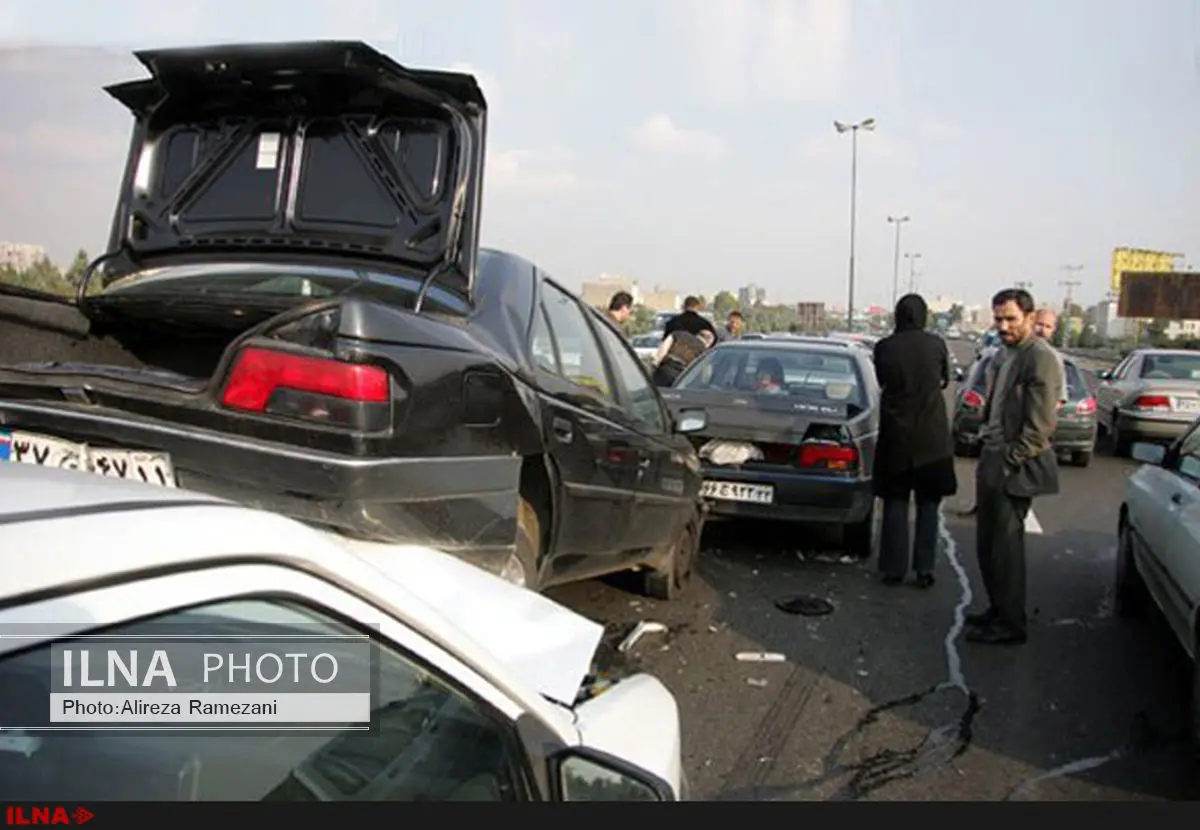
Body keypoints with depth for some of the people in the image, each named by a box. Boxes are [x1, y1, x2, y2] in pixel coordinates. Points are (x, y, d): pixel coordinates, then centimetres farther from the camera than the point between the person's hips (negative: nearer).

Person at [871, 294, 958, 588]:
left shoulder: (884, 347, -6)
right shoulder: (936, 344, -5)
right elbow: (944, 381, 10)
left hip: (895, 434, 0)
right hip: (931, 438, 0)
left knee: (895, 503, 9)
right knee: (928, 504, 9)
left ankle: (894, 568, 10)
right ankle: (924, 569, 9)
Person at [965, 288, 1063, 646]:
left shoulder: (1040, 358, -15)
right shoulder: (1010, 355, 15)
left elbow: (1041, 424, -20)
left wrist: (1010, 462, -19)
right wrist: (988, 455, 15)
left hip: (1015, 470, -9)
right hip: (994, 462, 9)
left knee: (1006, 546, -2)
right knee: (987, 544, 16)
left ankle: (1010, 625, 10)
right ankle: (998, 610, 30)